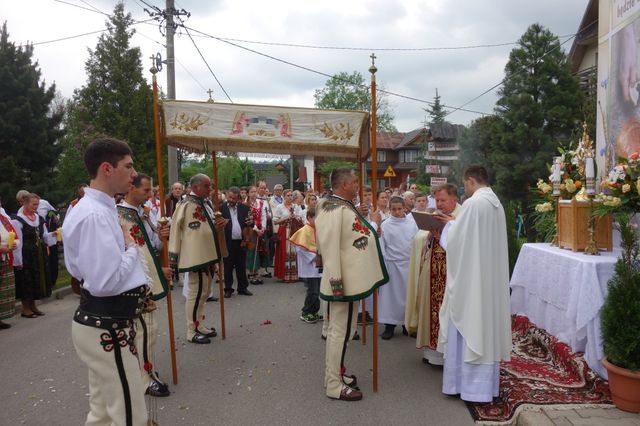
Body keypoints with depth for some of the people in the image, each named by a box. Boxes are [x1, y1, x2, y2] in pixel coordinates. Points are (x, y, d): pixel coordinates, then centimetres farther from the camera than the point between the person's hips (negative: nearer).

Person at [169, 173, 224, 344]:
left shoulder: (205, 204, 12)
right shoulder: (186, 204, -15)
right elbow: (175, 228, -15)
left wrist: (217, 226, 2)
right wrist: (173, 256, -16)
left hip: (208, 255, 10)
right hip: (196, 257, -9)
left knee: (204, 292, 16)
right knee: (196, 292, -1)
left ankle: (199, 326, 29)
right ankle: (192, 331, 12)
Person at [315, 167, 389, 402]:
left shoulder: (343, 206, 11)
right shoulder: (334, 209, -20)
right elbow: (330, 246, -24)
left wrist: (359, 219, 9)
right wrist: (336, 283, -25)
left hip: (351, 279, 11)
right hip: (344, 281, -11)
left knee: (340, 329, 19)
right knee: (341, 331, -1)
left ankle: (335, 373, 33)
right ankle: (334, 385, 12)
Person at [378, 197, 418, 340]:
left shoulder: (412, 222, 2)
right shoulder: (385, 225, -2)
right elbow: (381, 246, 0)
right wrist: (382, 264, -4)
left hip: (409, 263, 2)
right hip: (392, 263, -1)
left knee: (408, 293, 8)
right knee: (391, 293, 3)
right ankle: (390, 325, 13)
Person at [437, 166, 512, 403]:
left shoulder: (473, 203, -16)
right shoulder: (496, 204, 9)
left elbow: (455, 239, -14)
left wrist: (449, 225, 6)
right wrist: (457, 225, 18)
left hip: (471, 278, -8)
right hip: (491, 277, 8)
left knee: (467, 326, 1)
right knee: (487, 322, 13)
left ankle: (466, 382, 10)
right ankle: (485, 383, 23)